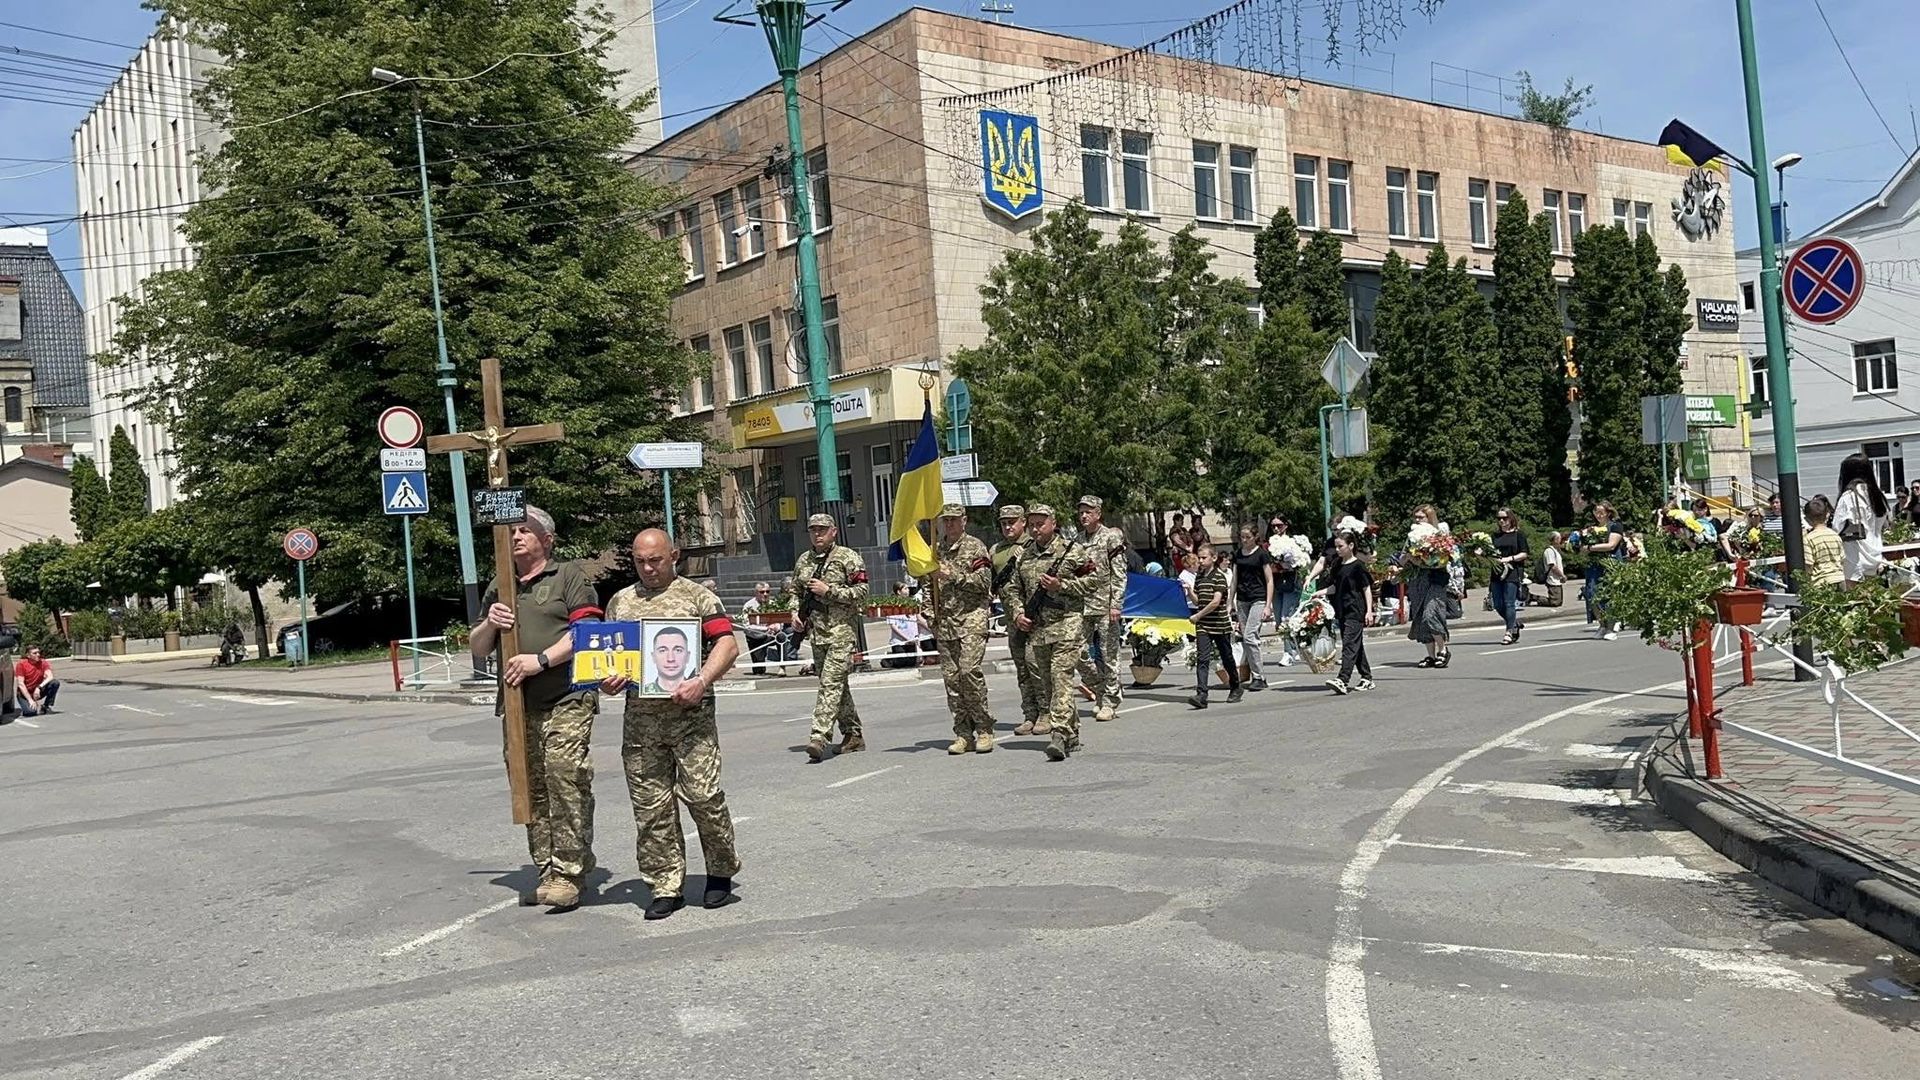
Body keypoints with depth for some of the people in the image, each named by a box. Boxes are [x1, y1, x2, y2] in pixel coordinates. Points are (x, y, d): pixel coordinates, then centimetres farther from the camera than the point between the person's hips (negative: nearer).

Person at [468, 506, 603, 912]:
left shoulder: (570, 576, 6)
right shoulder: (499, 588, 23)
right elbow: (476, 649, 23)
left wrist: (542, 659, -16)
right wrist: (489, 624, 2)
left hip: (565, 700, -6)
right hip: (516, 704, 6)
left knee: (566, 779, -14)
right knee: (530, 787, 4)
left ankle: (568, 872, -12)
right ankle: (546, 869, 10)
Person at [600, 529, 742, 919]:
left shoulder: (697, 596, 4)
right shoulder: (620, 602, 17)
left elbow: (728, 645, -4)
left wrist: (701, 680, -19)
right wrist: (607, 680, -2)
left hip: (690, 714, -4)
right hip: (639, 716, 4)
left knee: (703, 795, -7)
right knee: (650, 806, 4)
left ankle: (721, 873, 14)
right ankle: (665, 887, 13)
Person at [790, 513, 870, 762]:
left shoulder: (848, 558, -5)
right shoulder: (803, 561, 13)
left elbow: (861, 592, -10)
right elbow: (794, 591, 25)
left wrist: (828, 590, -15)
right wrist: (795, 612, 6)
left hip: (841, 629, -7)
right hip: (816, 630, 7)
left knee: (831, 682, -15)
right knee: (837, 684, 12)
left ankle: (819, 737, -21)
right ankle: (853, 735, 22)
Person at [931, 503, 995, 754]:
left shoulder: (975, 546, 1)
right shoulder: (936, 550, 16)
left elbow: (984, 582, -7)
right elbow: (930, 585, 25)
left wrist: (954, 575, -14)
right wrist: (932, 614, 14)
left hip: (971, 618, -5)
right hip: (945, 622, 5)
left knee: (970, 671, -16)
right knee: (951, 677, 2)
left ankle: (984, 730, -5)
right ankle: (963, 733, 7)